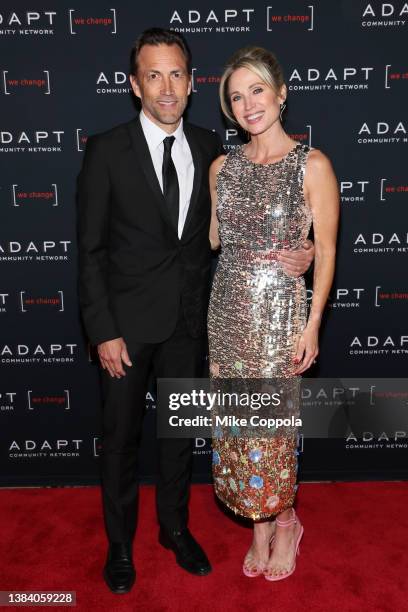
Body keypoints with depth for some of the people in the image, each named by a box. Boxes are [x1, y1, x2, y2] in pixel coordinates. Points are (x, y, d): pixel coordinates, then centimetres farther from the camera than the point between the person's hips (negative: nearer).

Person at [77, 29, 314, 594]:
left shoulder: (208, 147, 2)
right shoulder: (107, 151, -9)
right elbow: (91, 250, -8)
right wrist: (104, 332, -13)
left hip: (188, 318, 4)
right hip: (128, 320, -3)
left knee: (181, 428, 18)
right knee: (121, 436, 12)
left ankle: (175, 527, 42)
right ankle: (120, 543, 36)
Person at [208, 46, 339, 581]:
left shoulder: (312, 165, -5)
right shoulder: (222, 167, 7)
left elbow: (325, 251, -6)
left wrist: (312, 324, -10)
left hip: (280, 310, -4)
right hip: (228, 308, 5)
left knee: (274, 424, 5)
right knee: (236, 422, 10)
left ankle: (284, 521, 32)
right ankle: (260, 526, 31)